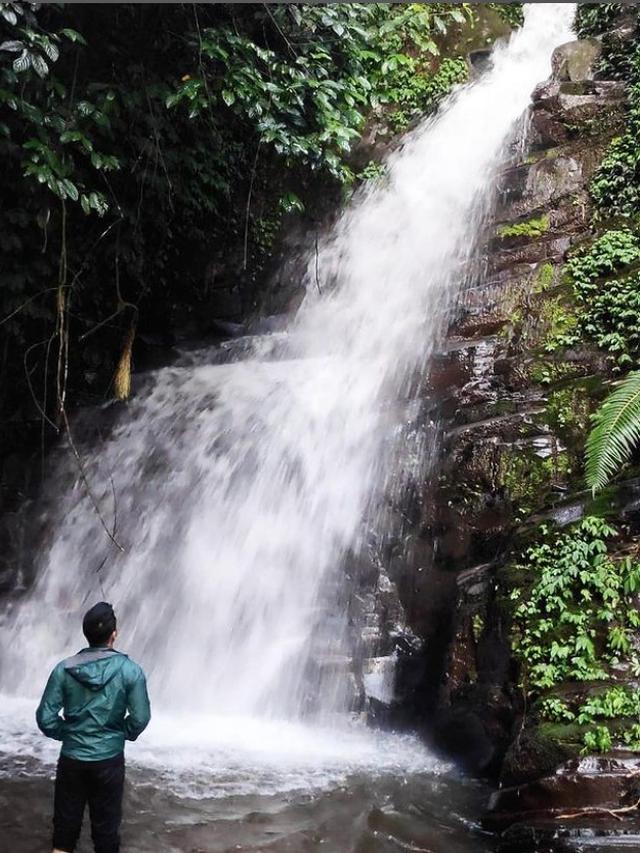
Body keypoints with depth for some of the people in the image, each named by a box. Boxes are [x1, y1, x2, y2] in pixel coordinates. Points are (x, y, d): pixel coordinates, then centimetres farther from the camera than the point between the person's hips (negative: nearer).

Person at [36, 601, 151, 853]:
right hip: (109, 759, -1)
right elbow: (141, 717, -11)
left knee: (66, 820, 17)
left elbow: (45, 718, -8)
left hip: (71, 759, 1)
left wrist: (66, 734, 10)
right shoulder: (129, 670, -13)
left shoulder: (64, 669, -9)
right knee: (106, 822, 13)